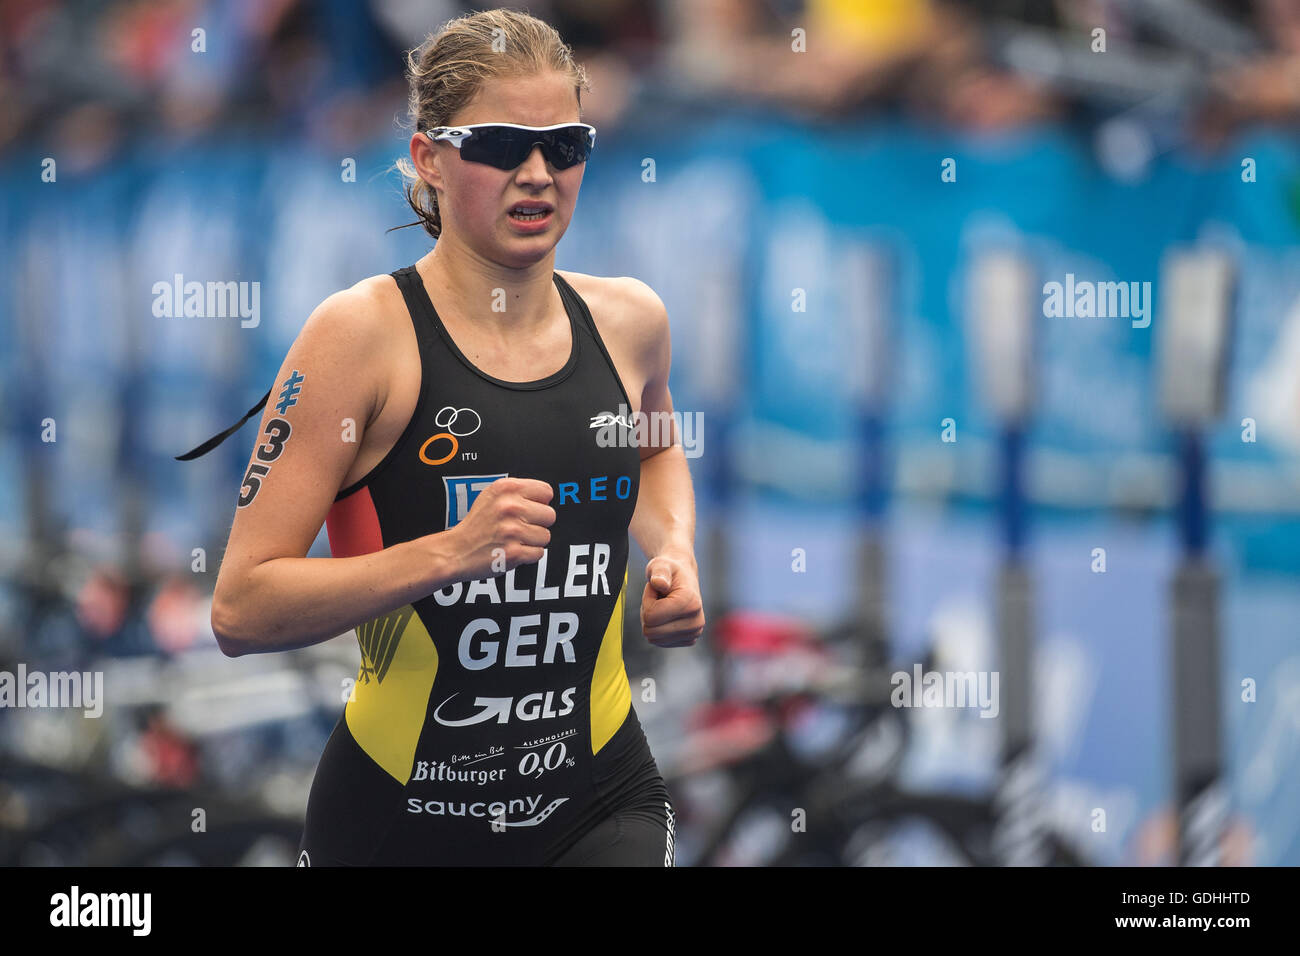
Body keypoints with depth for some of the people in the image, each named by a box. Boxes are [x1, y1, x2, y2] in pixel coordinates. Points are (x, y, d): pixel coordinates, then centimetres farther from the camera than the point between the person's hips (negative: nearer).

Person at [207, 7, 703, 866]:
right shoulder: (363, 334, -12)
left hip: (601, 805, 3)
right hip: (403, 817, -3)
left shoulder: (628, 319, 4)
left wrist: (675, 553, 9)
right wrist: (449, 553, -26)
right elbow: (240, 610, -17)